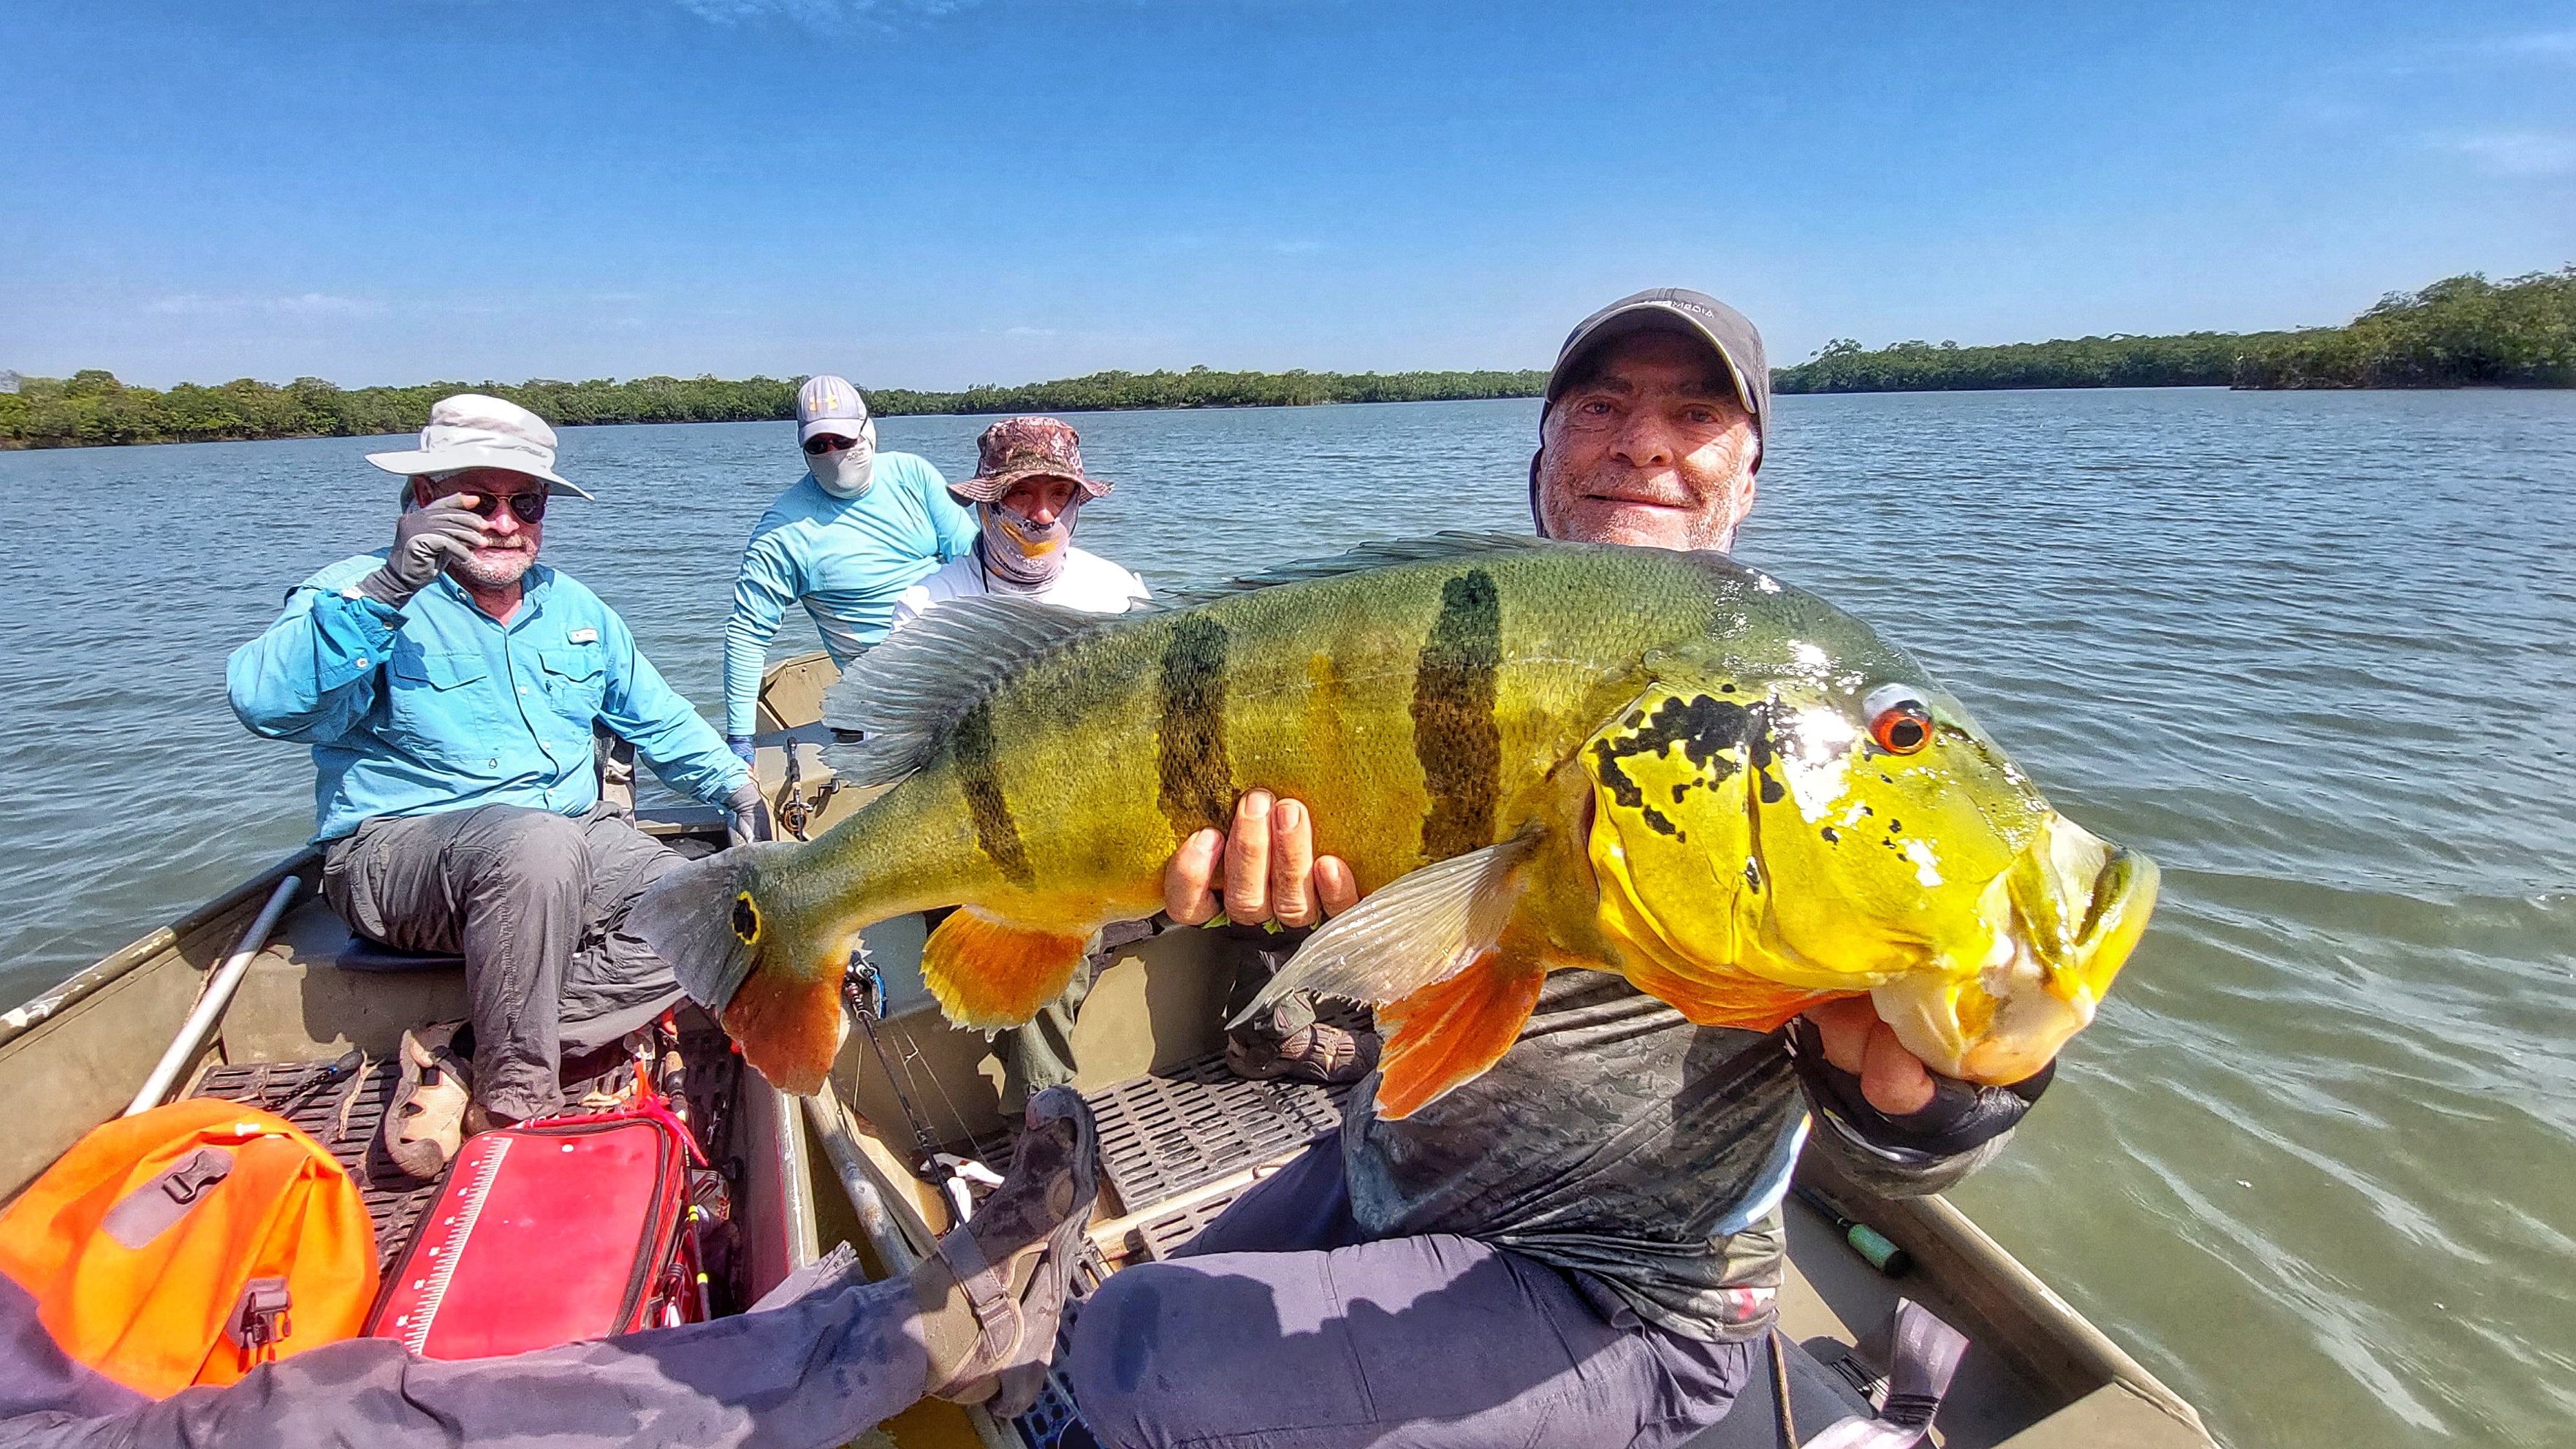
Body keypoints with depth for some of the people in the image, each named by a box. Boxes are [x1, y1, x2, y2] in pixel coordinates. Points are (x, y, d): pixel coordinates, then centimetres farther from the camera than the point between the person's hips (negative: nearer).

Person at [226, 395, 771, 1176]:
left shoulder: (574, 608, 14)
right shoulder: (363, 596, -5)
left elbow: (660, 719, 26)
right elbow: (267, 703, -25)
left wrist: (735, 785, 16)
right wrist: (387, 587, -35)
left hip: (576, 836, 6)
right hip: (398, 847, -6)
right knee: (536, 843, -40)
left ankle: (456, 1056, -15)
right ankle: (515, 1106, -23)